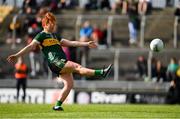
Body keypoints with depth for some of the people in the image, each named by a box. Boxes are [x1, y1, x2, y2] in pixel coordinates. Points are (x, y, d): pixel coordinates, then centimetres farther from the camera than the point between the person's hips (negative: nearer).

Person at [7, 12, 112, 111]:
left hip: (63, 63, 8)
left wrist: (86, 44, 22)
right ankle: (101, 73, -33)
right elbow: (31, 46, 0)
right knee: (77, 67, -22)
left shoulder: (55, 36, 28)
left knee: (69, 84, -5)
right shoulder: (42, 35, 6)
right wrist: (17, 55, -11)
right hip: (55, 62, -8)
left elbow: (71, 43, 27)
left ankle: (58, 105, 2)